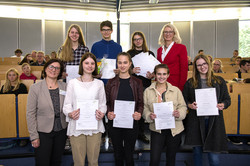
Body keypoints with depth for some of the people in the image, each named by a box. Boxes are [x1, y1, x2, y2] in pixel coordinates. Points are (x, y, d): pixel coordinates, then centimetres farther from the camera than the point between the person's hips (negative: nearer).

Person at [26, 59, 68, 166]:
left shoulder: (64, 87, 1)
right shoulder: (35, 88, -7)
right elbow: (30, 114, -8)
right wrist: (34, 136, -9)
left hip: (61, 130, 3)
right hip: (43, 132, -3)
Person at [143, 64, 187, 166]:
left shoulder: (176, 90, 2)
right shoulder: (148, 91, 2)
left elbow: (183, 106, 3)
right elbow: (144, 108, 1)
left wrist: (179, 113, -18)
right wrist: (149, 115, -19)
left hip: (174, 129, 1)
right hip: (156, 129, -1)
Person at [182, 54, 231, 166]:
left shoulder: (219, 81, 8)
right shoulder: (190, 82, 6)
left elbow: (227, 99, 12)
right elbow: (183, 100, 9)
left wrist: (223, 105, -8)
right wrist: (189, 105, -10)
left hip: (214, 120, 0)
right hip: (196, 120, 1)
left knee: (214, 156, -2)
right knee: (197, 150, 12)